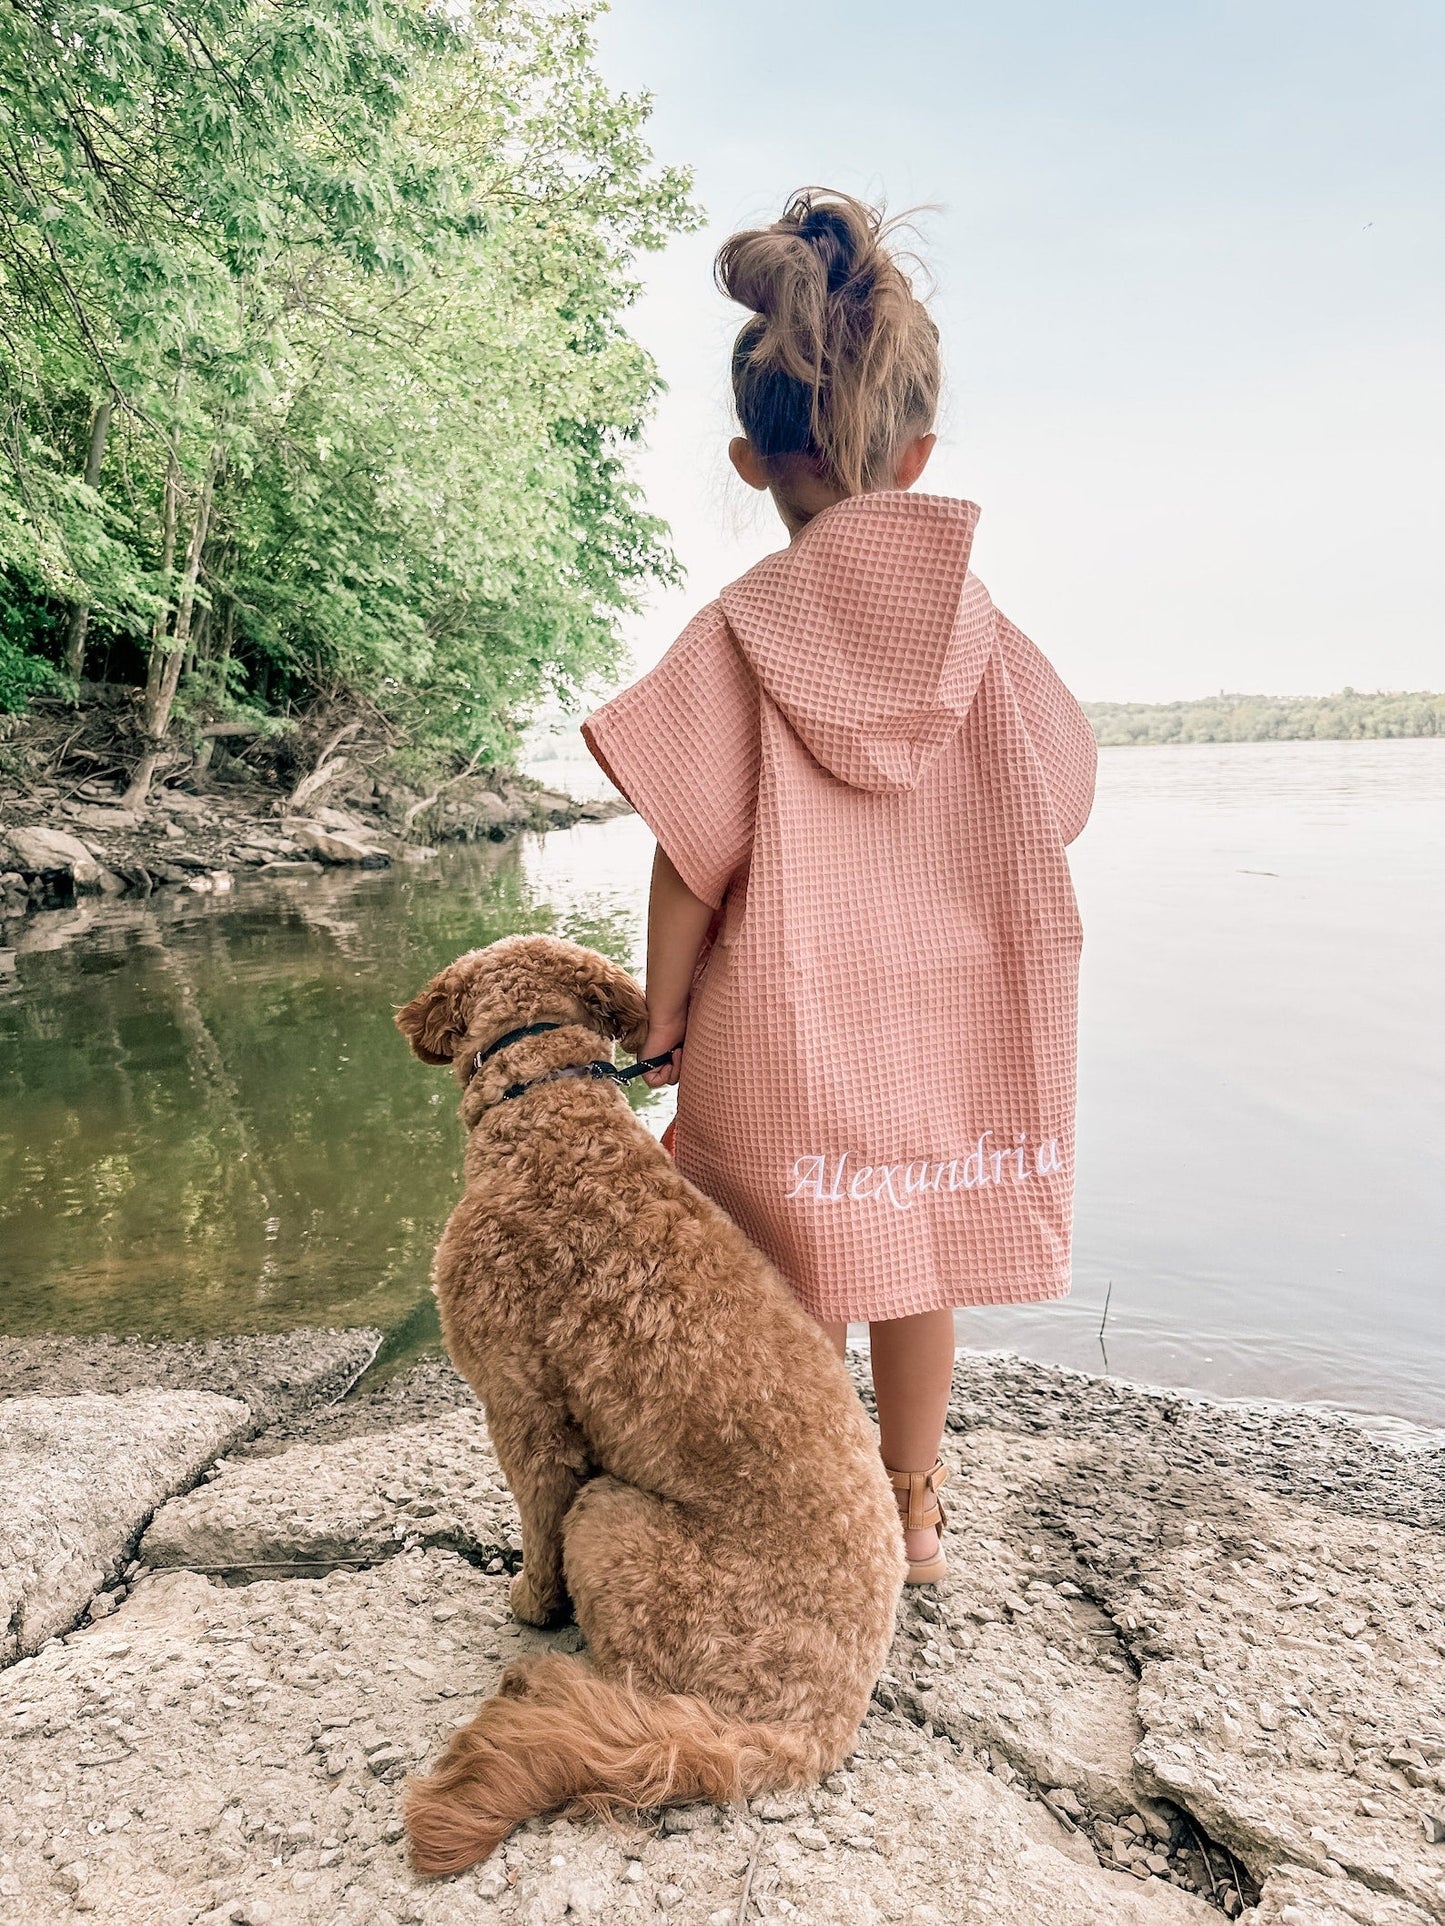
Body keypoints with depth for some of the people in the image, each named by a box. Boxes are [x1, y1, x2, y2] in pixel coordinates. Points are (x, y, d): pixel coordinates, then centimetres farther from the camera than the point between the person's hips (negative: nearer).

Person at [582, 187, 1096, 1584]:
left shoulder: (737, 633, -11)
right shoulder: (978, 627, -1)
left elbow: (693, 854, -14)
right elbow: (1049, 808, 5)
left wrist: (661, 1012, -3)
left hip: (780, 1021, -3)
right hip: (946, 1012, 4)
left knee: (800, 1289, 11)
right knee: (915, 1270, 18)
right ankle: (913, 1510, 37)